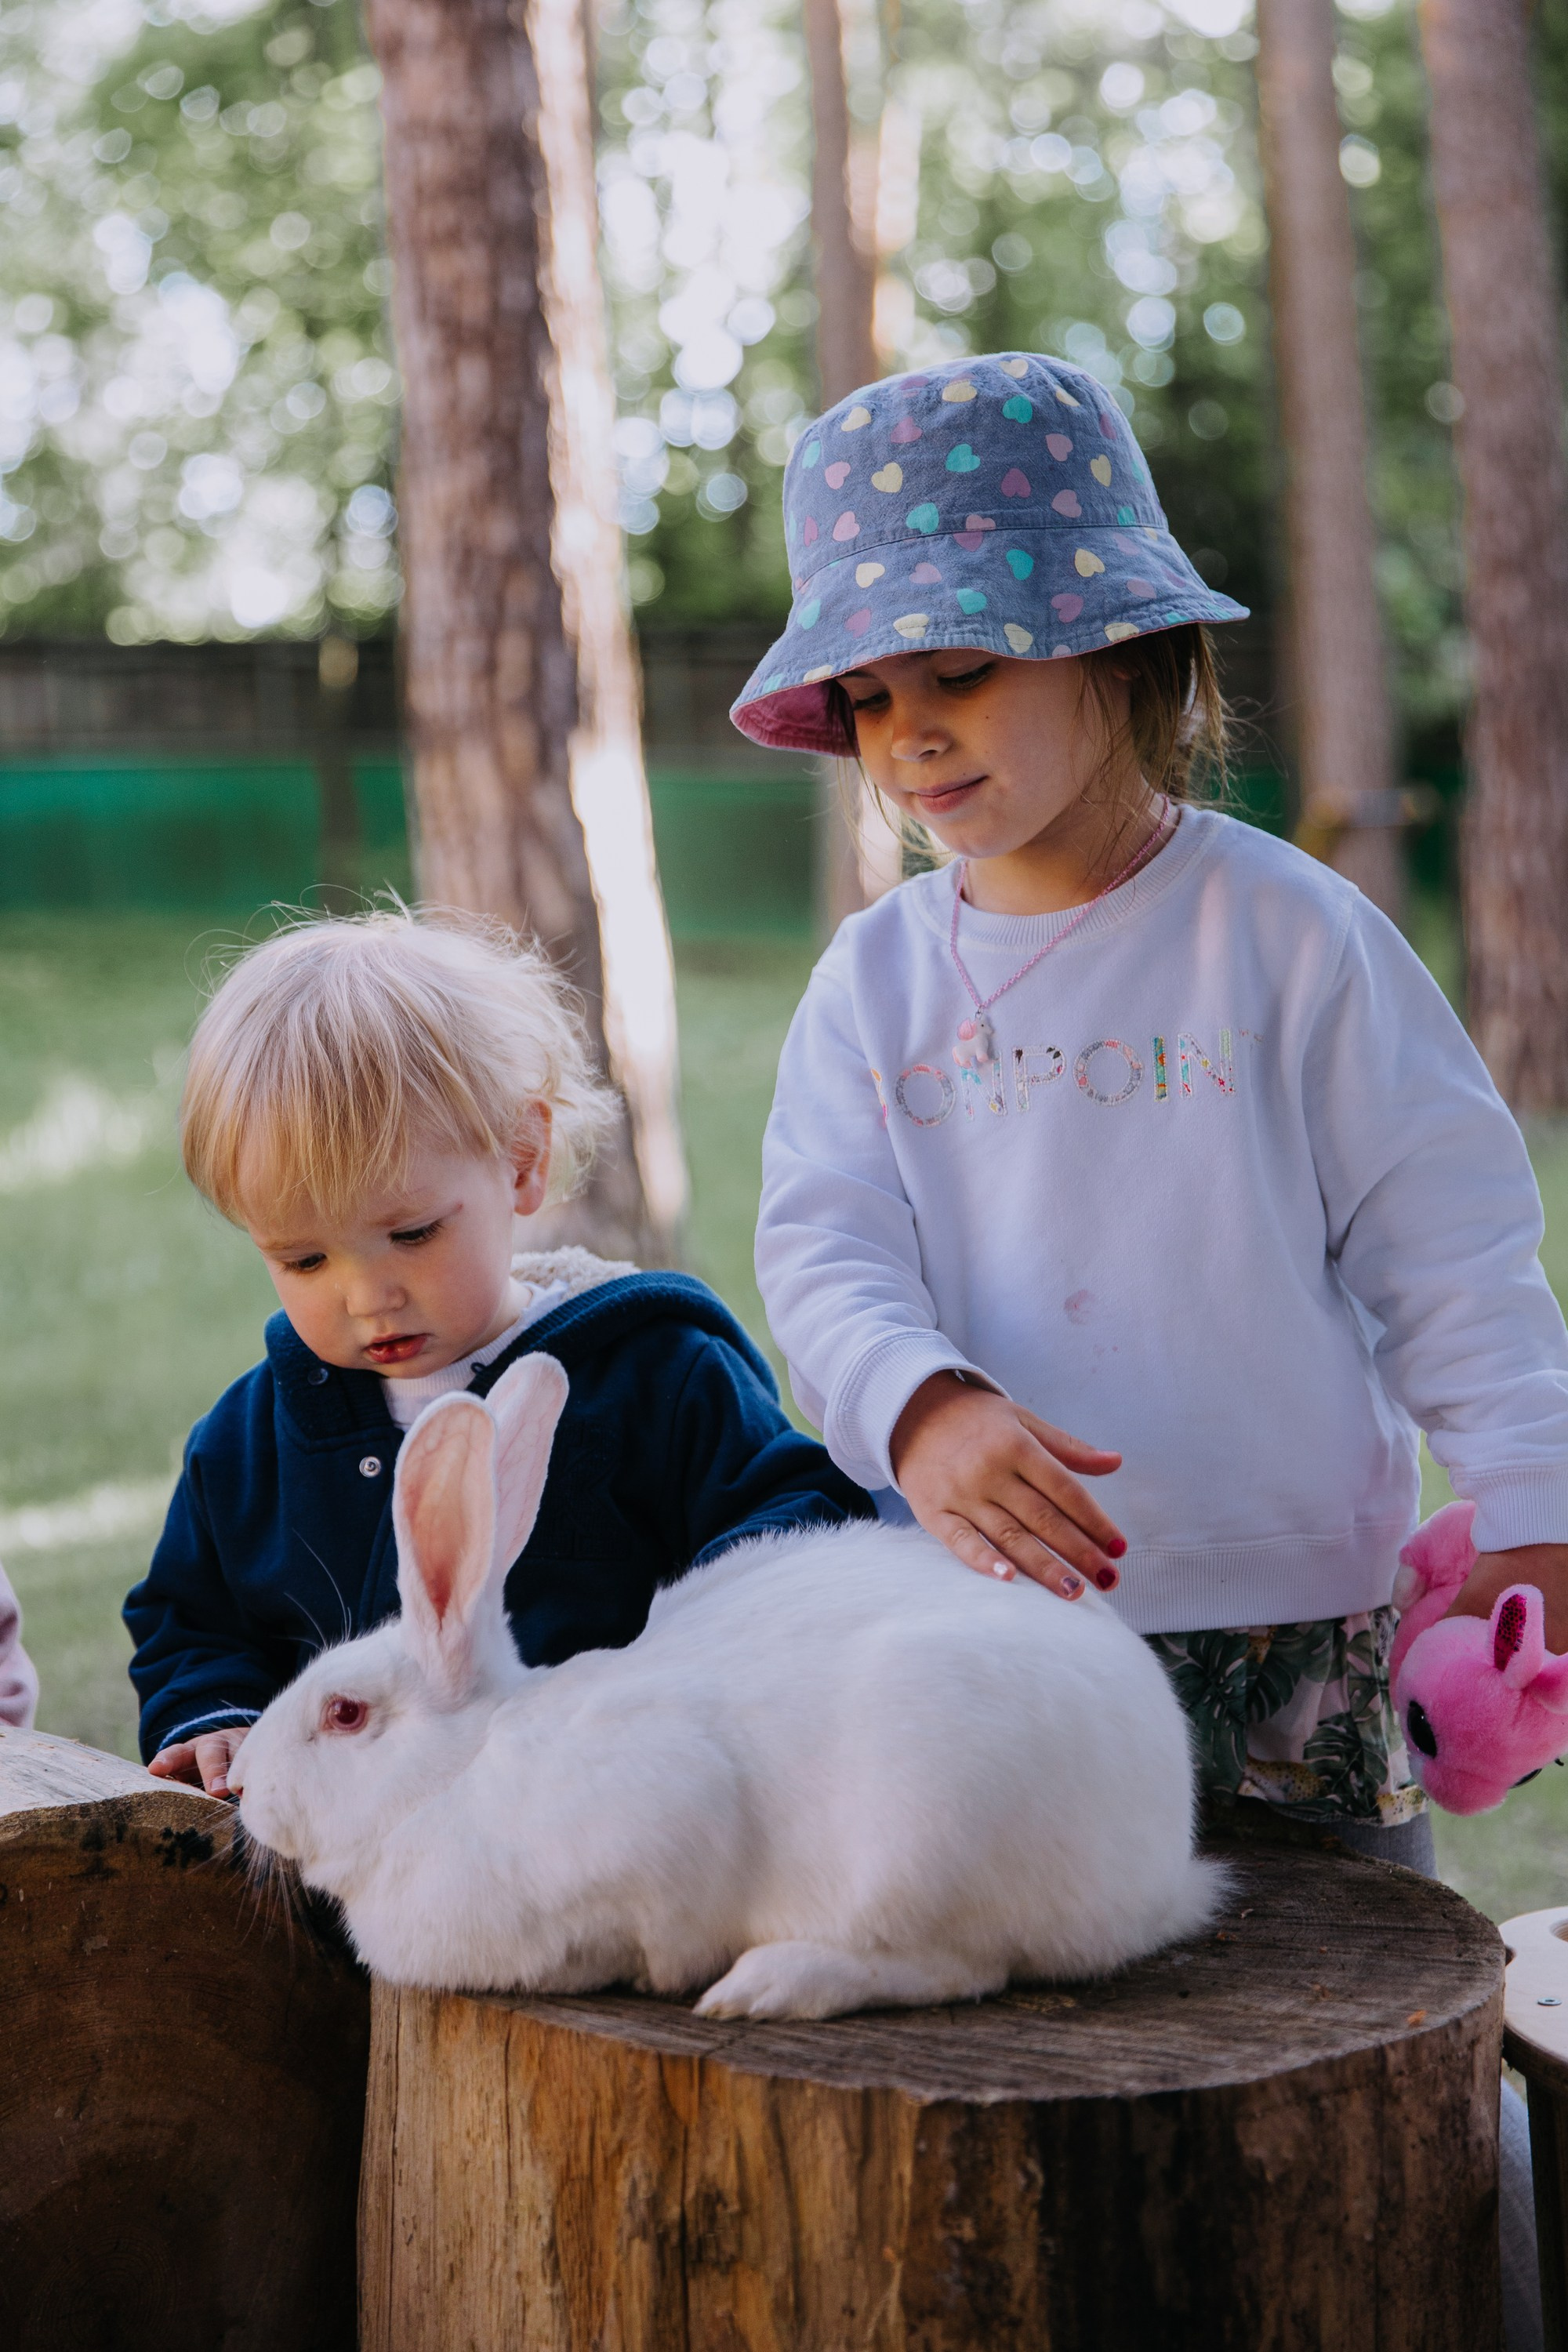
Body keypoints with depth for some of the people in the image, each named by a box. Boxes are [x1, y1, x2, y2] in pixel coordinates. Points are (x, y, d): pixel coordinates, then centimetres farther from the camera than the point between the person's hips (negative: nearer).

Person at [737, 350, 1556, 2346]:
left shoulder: (1286, 934, -4)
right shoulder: (877, 982, 6)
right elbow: (821, 1251, -5)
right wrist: (922, 1409, -26)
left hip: (1293, 1635, -3)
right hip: (991, 1641, 3)